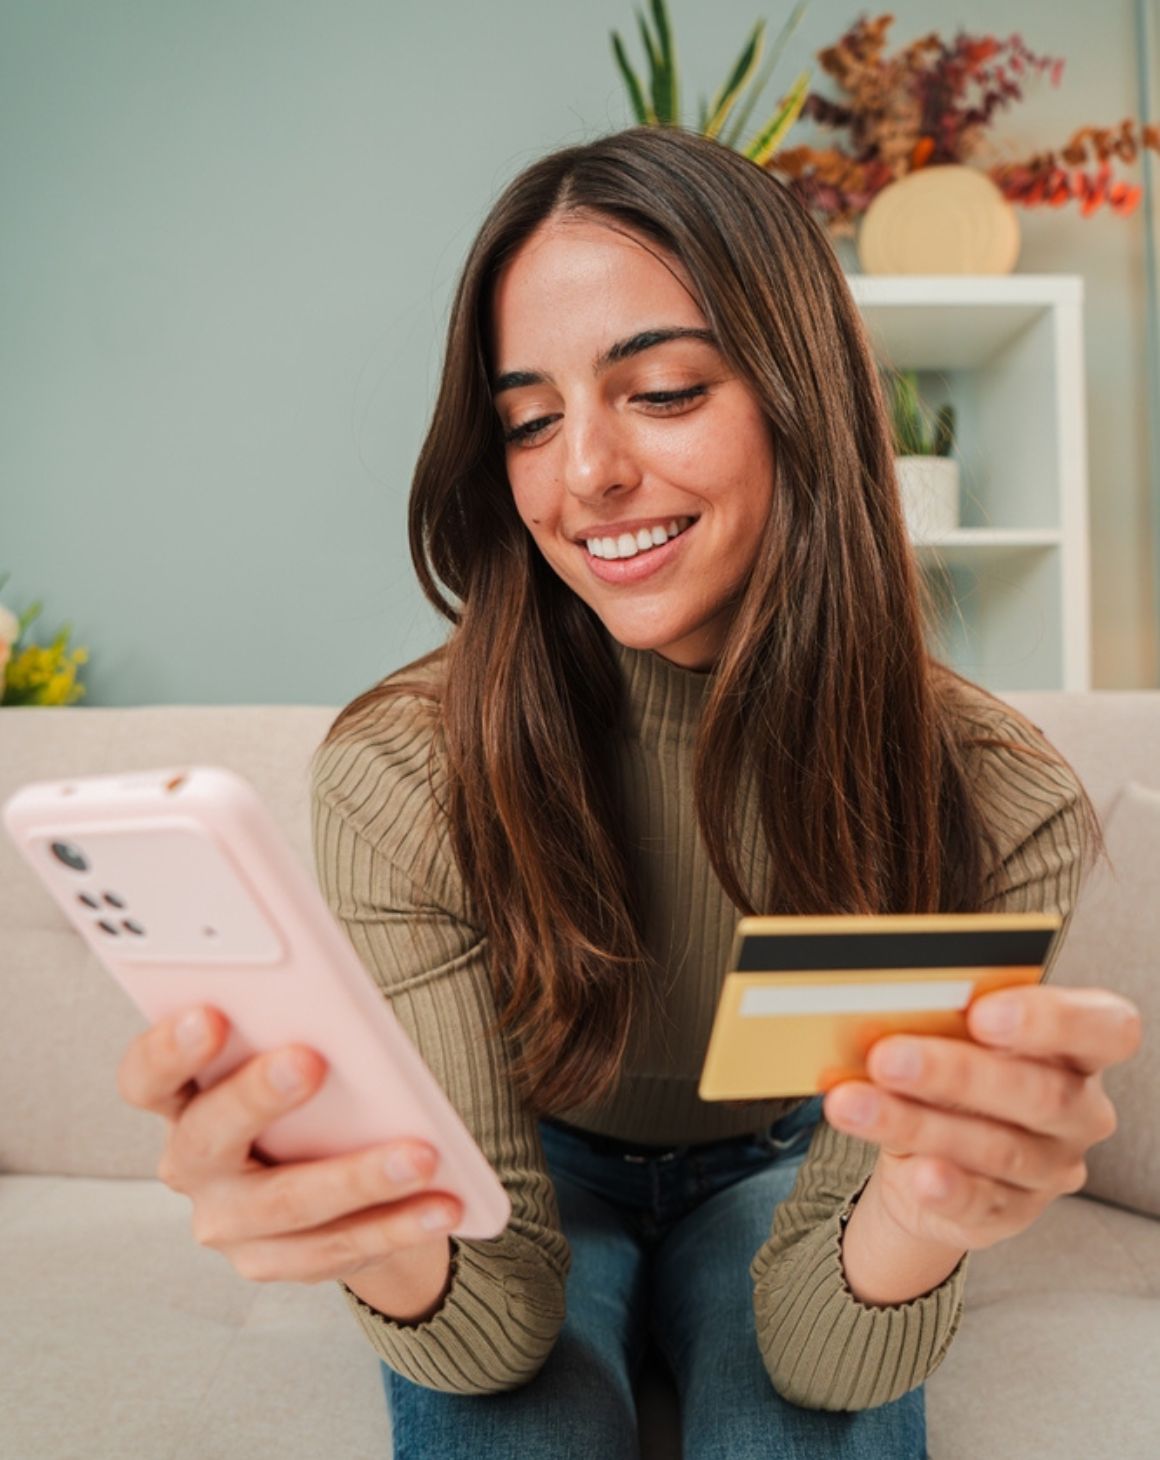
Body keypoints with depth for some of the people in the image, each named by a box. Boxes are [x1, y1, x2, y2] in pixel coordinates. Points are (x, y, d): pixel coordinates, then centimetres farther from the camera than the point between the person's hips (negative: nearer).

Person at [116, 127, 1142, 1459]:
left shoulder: (996, 807, -25)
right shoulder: (398, 775, -26)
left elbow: (818, 1351, -24)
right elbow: (496, 1321, -24)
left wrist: (921, 1218, -47)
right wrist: (376, 1242, -47)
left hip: (773, 1173, 1)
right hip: (545, 1179, 0)